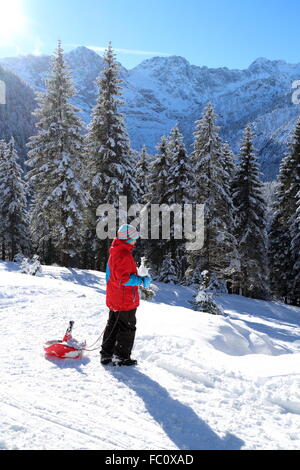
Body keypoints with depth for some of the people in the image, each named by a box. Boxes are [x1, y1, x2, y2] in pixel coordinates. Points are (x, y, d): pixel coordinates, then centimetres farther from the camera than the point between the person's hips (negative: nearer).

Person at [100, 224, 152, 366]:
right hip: (125, 300, -10)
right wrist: (141, 280, -17)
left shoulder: (114, 253, 12)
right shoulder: (124, 254, -22)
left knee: (113, 326, 18)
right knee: (127, 328, 4)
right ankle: (122, 357, 13)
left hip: (113, 299, 10)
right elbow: (124, 278, -27)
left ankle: (106, 354, 26)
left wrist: (139, 279, 16)